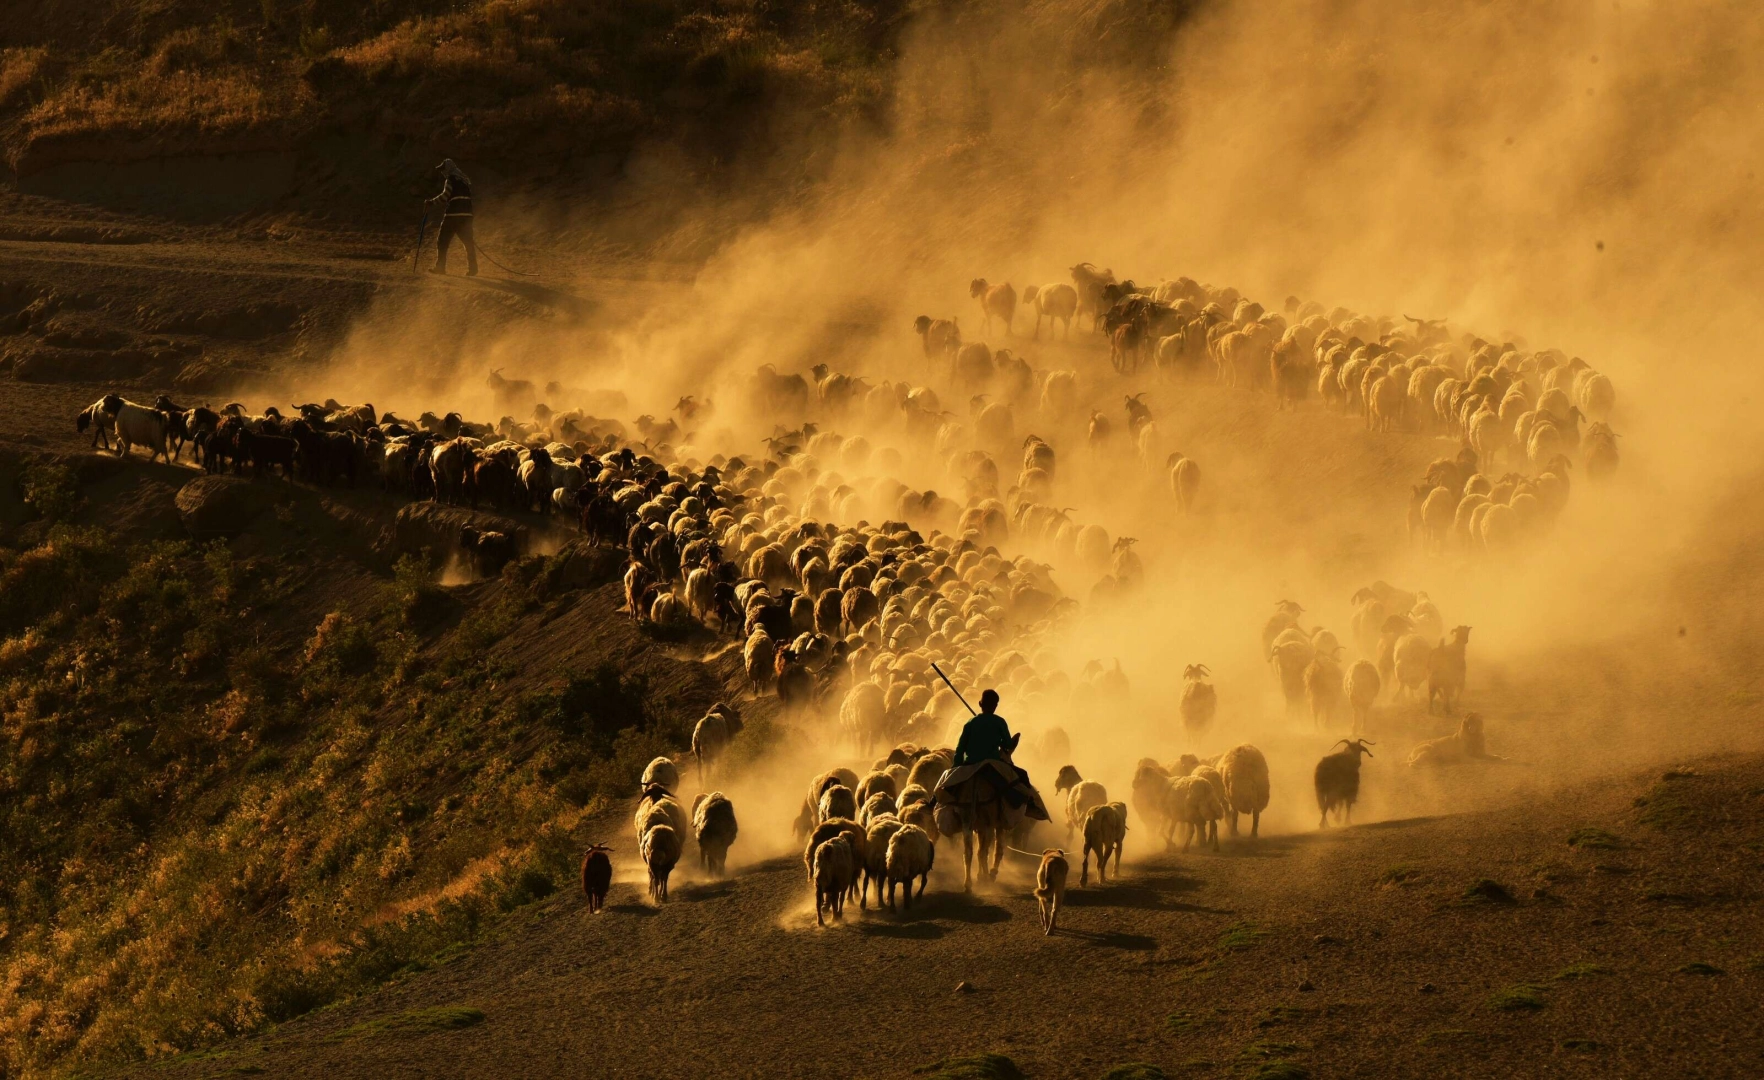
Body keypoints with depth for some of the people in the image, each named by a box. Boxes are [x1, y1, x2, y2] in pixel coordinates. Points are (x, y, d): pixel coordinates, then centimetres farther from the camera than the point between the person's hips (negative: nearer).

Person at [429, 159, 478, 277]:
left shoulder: (451, 179, -5)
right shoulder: (465, 180, 19)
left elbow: (445, 196, -15)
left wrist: (432, 202, -4)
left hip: (453, 215, -7)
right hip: (466, 215, 7)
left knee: (442, 241, 3)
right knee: (468, 242, 6)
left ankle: (440, 267, 1)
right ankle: (472, 269, 0)